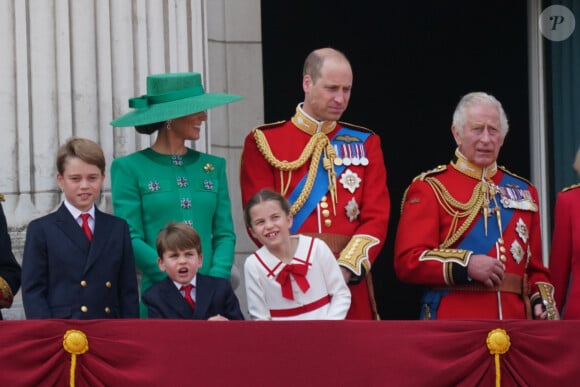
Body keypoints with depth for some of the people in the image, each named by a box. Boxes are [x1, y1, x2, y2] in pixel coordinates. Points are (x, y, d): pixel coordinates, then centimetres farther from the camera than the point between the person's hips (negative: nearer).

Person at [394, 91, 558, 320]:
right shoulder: (429, 188, 3)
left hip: (514, 322, 4)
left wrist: (543, 303, 1)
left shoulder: (524, 192, 17)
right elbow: (407, 262, -7)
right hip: (453, 327, -4)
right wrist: (466, 264, -18)